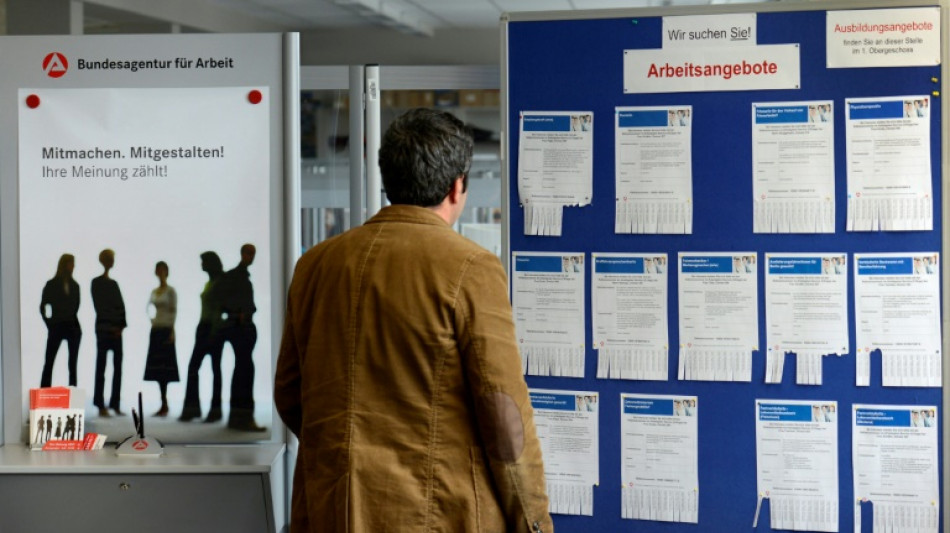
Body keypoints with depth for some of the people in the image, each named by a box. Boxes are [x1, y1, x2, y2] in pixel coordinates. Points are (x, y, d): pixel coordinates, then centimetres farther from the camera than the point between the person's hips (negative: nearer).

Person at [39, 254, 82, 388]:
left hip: (73, 326, 4)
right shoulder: (51, 285, -1)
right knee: (49, 362, -4)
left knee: (73, 363, 4)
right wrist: (49, 323, 0)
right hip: (56, 326, -3)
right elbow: (43, 306, 3)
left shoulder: (74, 286, 8)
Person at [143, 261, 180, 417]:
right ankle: (164, 404, 5)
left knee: (164, 365, -8)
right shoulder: (154, 291, 15)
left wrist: (172, 331, -15)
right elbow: (151, 309, 18)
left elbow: (174, 311, -8)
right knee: (156, 366, 2)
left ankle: (164, 404, -8)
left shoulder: (170, 290, -3)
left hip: (166, 330, -6)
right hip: (155, 330, 6)